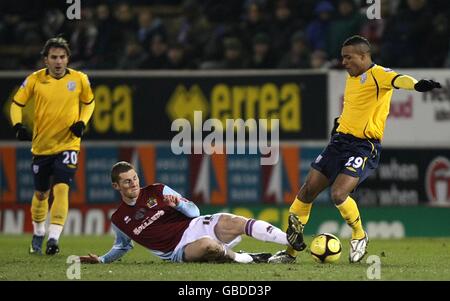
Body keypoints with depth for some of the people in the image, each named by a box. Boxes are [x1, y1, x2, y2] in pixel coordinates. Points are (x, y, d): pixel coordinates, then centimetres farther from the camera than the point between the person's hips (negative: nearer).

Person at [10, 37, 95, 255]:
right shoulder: (35, 80, -6)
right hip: (41, 145, 2)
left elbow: (89, 102, 12)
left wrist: (82, 122, -5)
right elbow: (17, 103, 4)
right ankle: (38, 234, 35)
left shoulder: (79, 79, -5)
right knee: (41, 193, 13)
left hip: (68, 144, -1)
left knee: (61, 188, -19)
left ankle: (54, 238, -19)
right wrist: (18, 125, -13)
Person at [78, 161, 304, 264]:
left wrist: (178, 204, -13)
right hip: (178, 250, -2)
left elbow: (194, 211, 9)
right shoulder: (119, 220, 7)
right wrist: (101, 260, 11)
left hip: (194, 226, 2)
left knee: (238, 223, -25)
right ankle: (246, 259, -14)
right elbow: (122, 247, 27)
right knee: (207, 245, -39)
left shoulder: (157, 192, 7)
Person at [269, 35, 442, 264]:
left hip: (365, 146, -8)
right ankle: (289, 249, 15)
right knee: (308, 189, 3)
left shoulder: (377, 75, -12)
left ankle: (359, 236, 6)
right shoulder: (351, 77, 14)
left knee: (338, 194, -23)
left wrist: (416, 84, -55)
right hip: (340, 140, 8)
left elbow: (397, 80, -35)